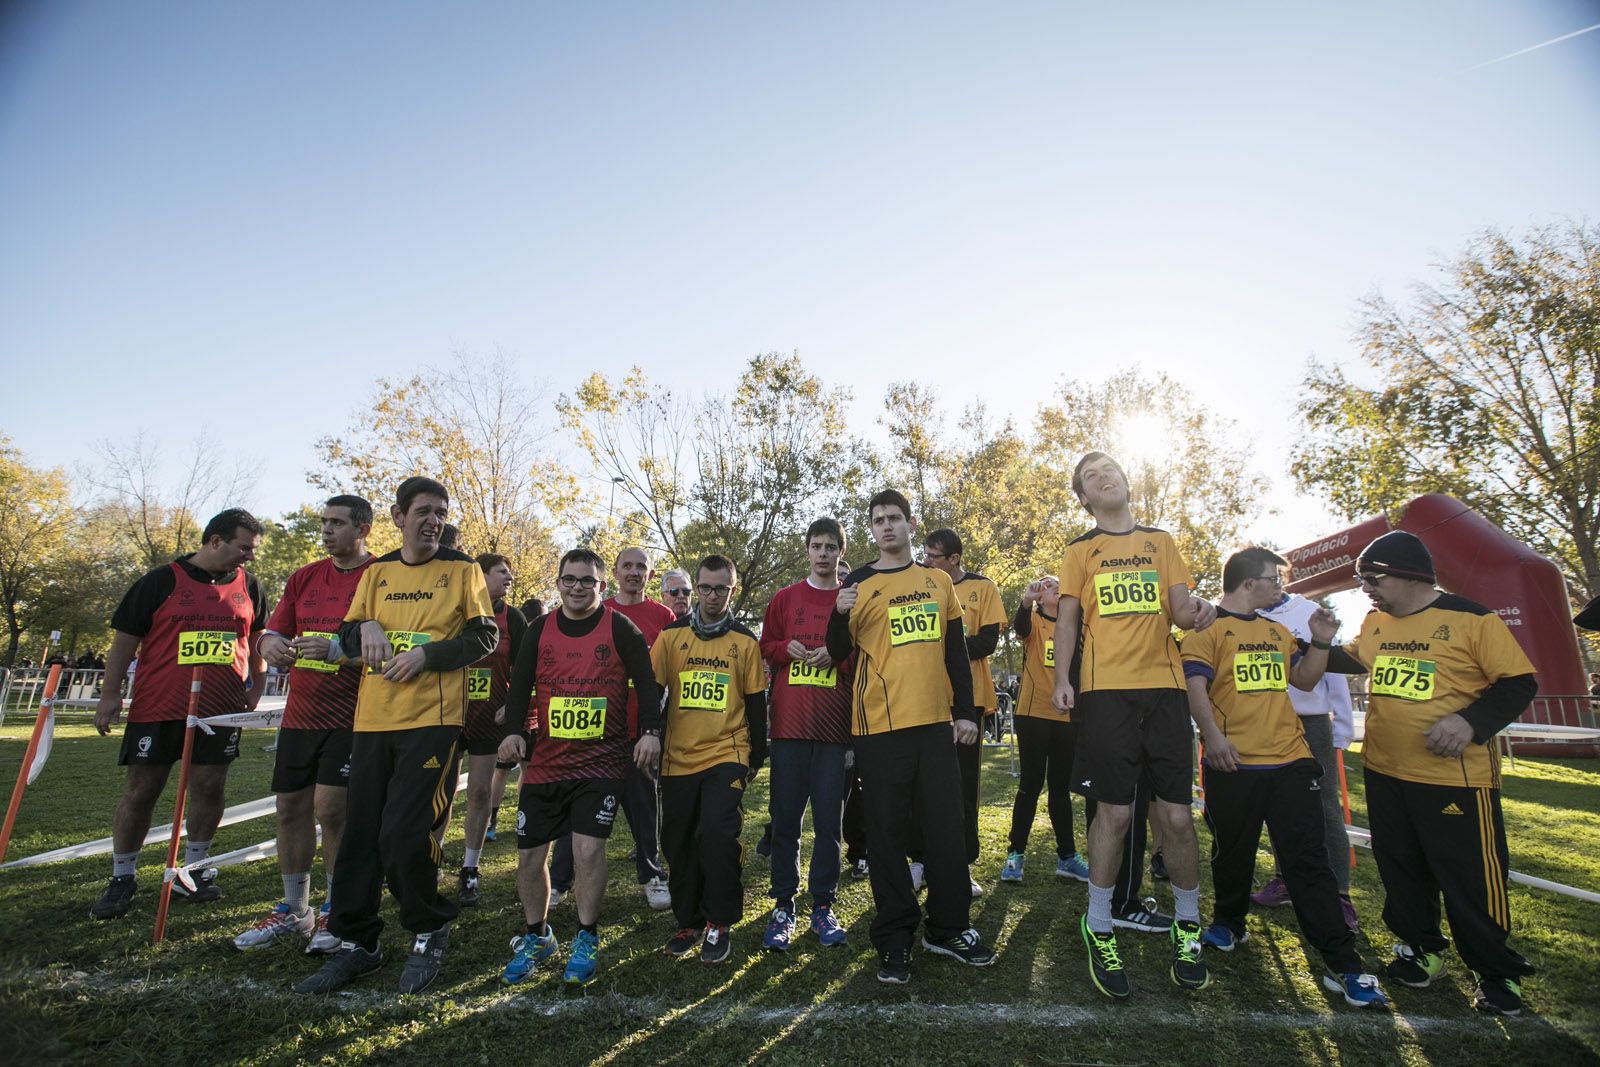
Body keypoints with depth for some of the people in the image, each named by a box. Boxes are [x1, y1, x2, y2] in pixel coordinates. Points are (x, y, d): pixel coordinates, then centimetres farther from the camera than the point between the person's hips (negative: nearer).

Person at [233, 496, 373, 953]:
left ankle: (335, 911, 12)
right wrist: (272, 645, -10)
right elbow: (273, 632, 14)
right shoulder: (303, 577, 13)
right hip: (299, 714, 7)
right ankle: (294, 911, 29)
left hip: (349, 716, -6)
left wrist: (339, 648, -30)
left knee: (331, 808, -7)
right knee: (291, 808, 12)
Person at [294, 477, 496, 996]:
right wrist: (365, 628, -7)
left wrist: (427, 653, -15)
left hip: (433, 718, -5)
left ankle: (429, 933, 16)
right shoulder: (376, 573, 14)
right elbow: (345, 638, 15)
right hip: (373, 719, 5)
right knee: (360, 832, 9)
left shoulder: (462, 570, 2)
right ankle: (356, 943, 26)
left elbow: (485, 636, -3)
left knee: (405, 834, -8)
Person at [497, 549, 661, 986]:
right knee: (529, 854, 9)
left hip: (601, 761, -4)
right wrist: (515, 730, -11)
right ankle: (536, 938, 32)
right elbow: (520, 686, 4)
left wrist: (650, 730, -15)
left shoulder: (621, 629, -5)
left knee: (588, 848, -10)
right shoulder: (538, 630, 5)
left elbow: (646, 684, -4)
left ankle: (586, 941, 13)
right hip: (544, 762, 4)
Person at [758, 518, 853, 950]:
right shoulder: (784, 598, 10)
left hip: (835, 724, 0)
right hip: (789, 722, 1)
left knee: (829, 820, 6)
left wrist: (836, 656, -12)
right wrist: (787, 649, -8)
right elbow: (766, 646, 12)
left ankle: (823, 905, 20)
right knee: (785, 818, 5)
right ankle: (783, 906, 18)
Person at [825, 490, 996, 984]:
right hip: (880, 726, -3)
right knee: (888, 832, 4)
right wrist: (839, 615, -21)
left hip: (936, 722, 3)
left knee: (946, 827, 9)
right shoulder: (858, 584, 2)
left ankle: (948, 929, 25)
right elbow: (839, 654, -2)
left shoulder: (938, 581, 11)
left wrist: (966, 712, 9)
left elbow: (956, 651, 13)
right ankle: (894, 939, 17)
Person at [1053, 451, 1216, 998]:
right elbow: (1067, 620, 7)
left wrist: (1192, 611, -15)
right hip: (1105, 691, -2)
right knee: (1114, 812, -2)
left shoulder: (1161, 541, 16)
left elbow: (1180, 608, 10)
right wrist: (1061, 678, -7)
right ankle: (1099, 928, 14)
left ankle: (1187, 926, 24)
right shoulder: (1080, 551, 11)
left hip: (1163, 687, 2)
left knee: (1176, 816, 2)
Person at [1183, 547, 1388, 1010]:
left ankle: (1343, 965, 8)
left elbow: (1304, 680, 22)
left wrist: (1321, 642, 7)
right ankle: (1229, 924, 34)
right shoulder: (1209, 628, -5)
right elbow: (1195, 686, -13)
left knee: (1309, 860, 3)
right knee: (1232, 853, 11)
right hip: (1233, 763, -5)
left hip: (1290, 760, 5)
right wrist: (1213, 735, -26)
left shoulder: (1278, 631, 18)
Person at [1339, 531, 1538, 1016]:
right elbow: (1355, 659, 25)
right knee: (1401, 871, 17)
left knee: (1471, 878, 4)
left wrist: (1471, 721, -23)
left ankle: (1497, 974, 25)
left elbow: (1519, 683, -10)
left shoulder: (1471, 619, -10)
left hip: (1454, 776, -6)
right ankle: (1422, 949, 35)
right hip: (1384, 772, 6)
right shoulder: (1374, 622, 7)